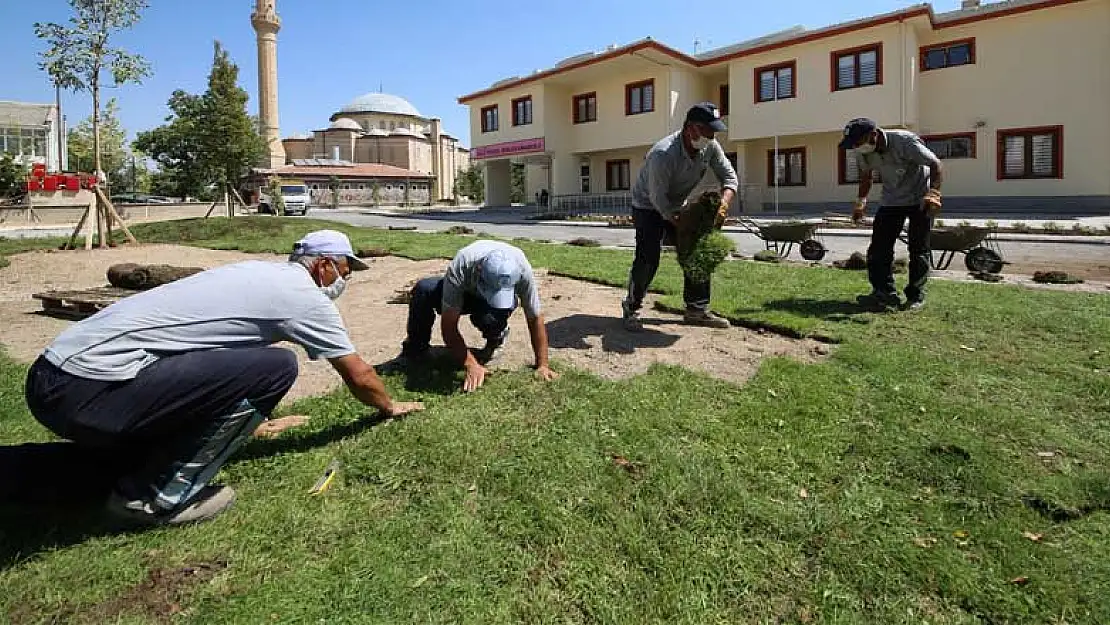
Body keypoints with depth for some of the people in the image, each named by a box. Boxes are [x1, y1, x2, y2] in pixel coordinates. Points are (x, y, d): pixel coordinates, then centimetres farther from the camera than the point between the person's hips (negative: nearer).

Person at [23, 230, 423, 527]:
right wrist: (390, 407, 26)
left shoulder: (259, 272, 18)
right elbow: (359, 376, 6)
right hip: (89, 394, -10)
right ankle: (158, 496, -5)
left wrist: (250, 418, 44)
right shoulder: (305, 295, -5)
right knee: (277, 368, -13)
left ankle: (104, 463, 21)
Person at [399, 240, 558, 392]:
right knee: (423, 289, -29)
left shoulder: (522, 269, -37)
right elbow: (448, 324, -33)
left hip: (505, 297, -1)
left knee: (490, 318, -38)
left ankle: (495, 339, 0)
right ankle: (415, 347, -5)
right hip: (463, 291, 1)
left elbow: (535, 318, -25)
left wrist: (542, 365, -25)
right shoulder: (460, 266, -39)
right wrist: (471, 365, -37)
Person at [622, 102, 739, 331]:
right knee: (648, 259, -19)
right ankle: (631, 308, 1)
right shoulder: (663, 154, -33)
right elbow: (658, 198, -30)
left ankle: (697, 310, 9)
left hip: (677, 206, 7)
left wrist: (723, 204, -24)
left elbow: (730, 177, -5)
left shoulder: (710, 147, -12)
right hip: (648, 206, -7)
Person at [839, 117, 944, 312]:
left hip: (920, 200, -5)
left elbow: (935, 165, -23)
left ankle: (916, 296, 7)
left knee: (918, 250, -2)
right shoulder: (863, 152, -9)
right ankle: (885, 293, -7)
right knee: (879, 248, -7)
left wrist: (933, 193, -37)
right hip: (891, 201, 5)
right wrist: (861, 201, 0)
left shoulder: (905, 141, -25)